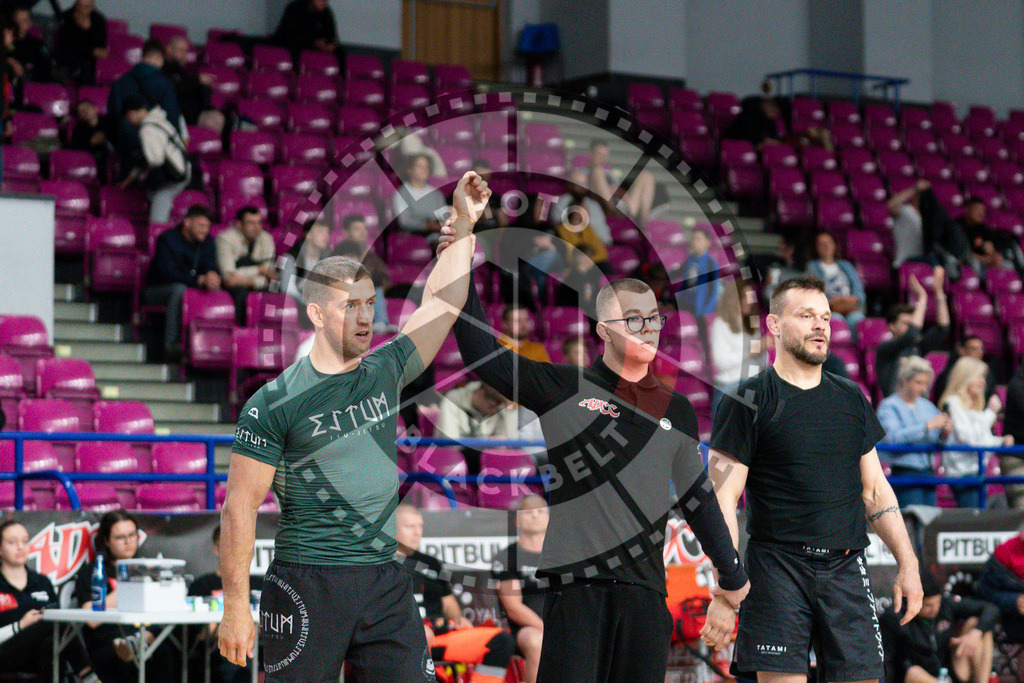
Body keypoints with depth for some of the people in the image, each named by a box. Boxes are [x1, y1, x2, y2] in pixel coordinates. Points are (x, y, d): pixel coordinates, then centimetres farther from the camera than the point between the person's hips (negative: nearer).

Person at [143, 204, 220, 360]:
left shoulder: (207, 242, 4)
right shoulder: (168, 239, -15)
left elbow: (212, 269, -4)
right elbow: (168, 273, -28)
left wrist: (213, 277, -31)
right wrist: (200, 280, -40)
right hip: (156, 291, -5)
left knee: (216, 290, -21)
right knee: (179, 289, -38)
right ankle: (171, 344, -42)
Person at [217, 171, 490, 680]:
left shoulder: (385, 373, 9)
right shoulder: (276, 402, -6)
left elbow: (442, 302, 19)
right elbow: (239, 508, -6)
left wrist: (463, 223, 13)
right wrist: (236, 607, -10)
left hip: (385, 583, 5)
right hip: (307, 587, -5)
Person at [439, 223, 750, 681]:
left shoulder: (676, 411, 14)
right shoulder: (565, 389, 3)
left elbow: (697, 498, 23)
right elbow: (484, 356, -2)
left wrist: (731, 574, 29)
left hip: (645, 587, 4)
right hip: (576, 585, -3)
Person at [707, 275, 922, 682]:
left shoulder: (851, 400, 16)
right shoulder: (748, 401, -1)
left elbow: (874, 490, 21)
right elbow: (722, 499, -6)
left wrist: (908, 564, 13)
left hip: (846, 569, 5)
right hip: (777, 568, -4)